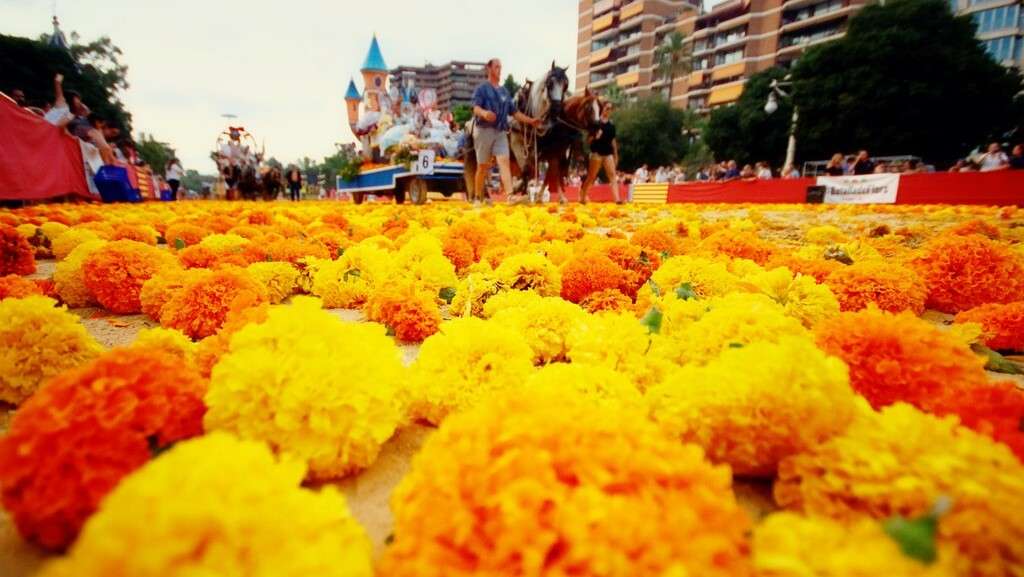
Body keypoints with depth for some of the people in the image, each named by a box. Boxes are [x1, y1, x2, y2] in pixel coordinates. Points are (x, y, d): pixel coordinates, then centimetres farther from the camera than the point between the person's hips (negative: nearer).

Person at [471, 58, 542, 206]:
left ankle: (510, 195, -25)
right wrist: (484, 113, -36)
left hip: (501, 132, 4)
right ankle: (478, 198, 15)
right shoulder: (481, 89, 1)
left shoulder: (505, 92, 18)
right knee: (483, 166, 3)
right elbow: (476, 108, -13)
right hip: (484, 130, -4)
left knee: (504, 162, -13)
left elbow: (514, 113, 20)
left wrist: (531, 121, 12)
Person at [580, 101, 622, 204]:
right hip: (597, 152, -4)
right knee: (591, 177, 3)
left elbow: (613, 140, 15)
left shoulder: (611, 124, 12)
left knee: (613, 176, -7)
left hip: (608, 153, 4)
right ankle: (582, 198, 16)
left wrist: (616, 155, 14)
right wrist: (595, 136, -23)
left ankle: (617, 199, -14)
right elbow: (589, 139, -2)